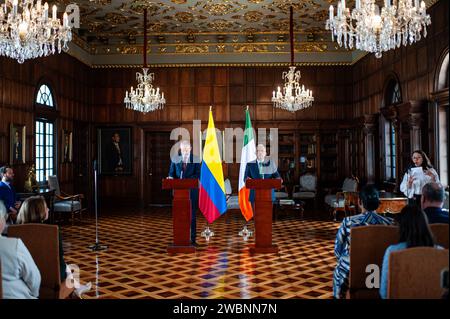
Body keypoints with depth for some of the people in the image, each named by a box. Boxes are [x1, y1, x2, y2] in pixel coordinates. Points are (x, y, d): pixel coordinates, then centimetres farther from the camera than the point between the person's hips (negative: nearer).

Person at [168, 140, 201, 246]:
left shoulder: (196, 160, 4)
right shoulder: (175, 160, 10)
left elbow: (198, 175, -5)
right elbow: (171, 173, 11)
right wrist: (171, 178, -12)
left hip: (192, 191, -1)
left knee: (192, 216, 3)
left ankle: (192, 239, 10)